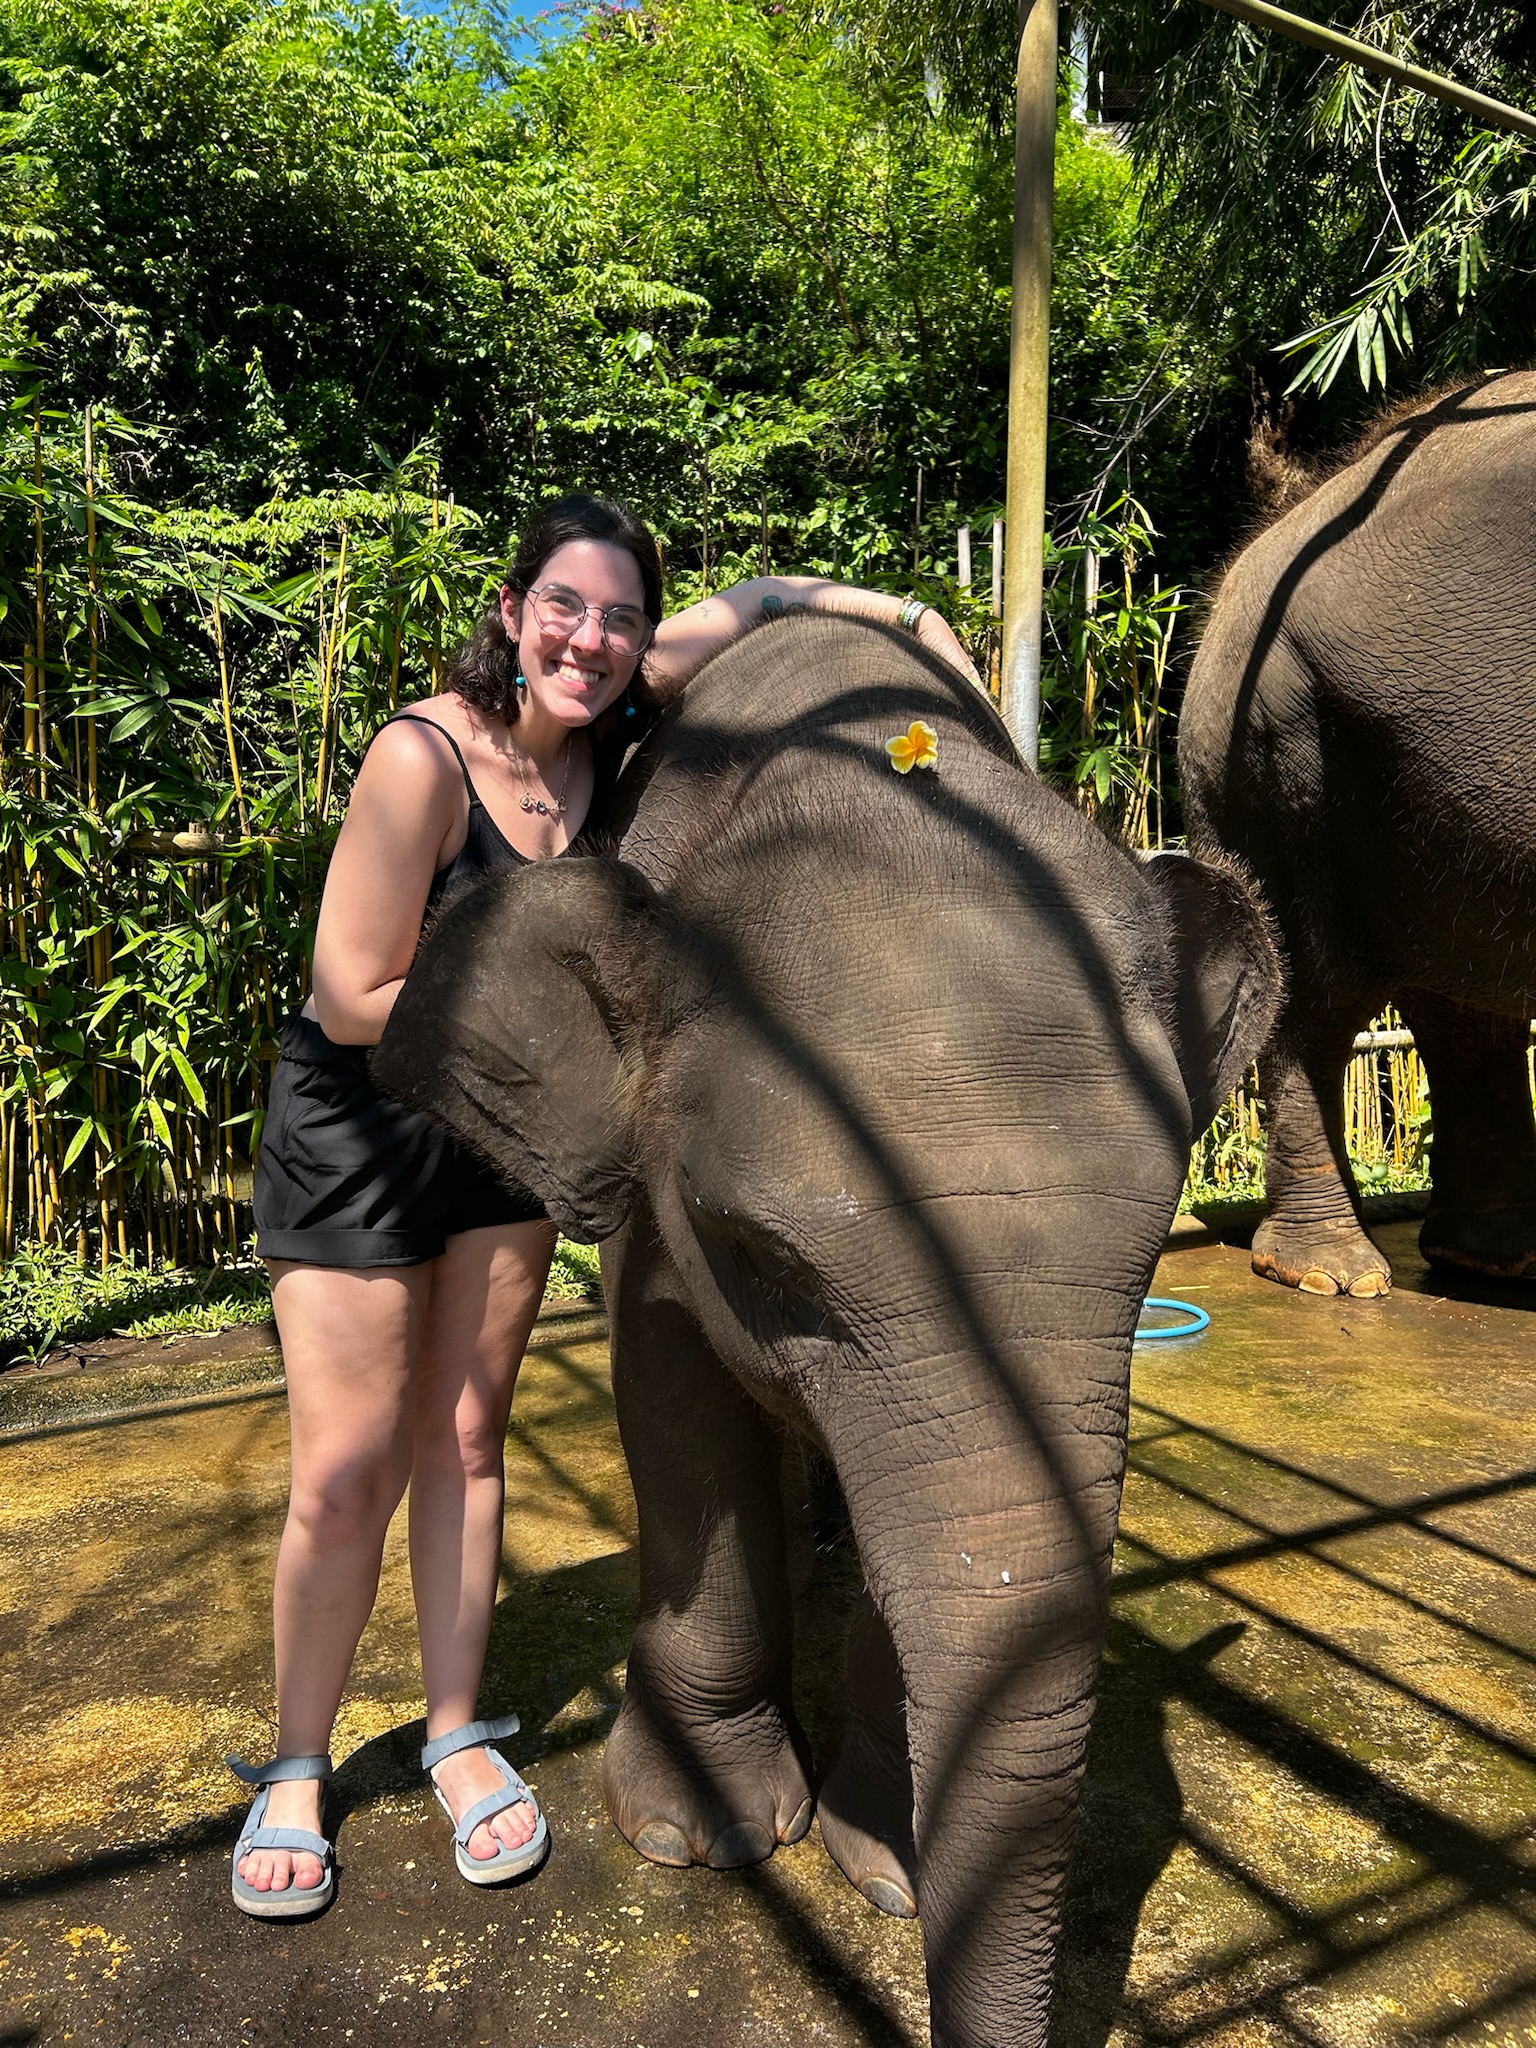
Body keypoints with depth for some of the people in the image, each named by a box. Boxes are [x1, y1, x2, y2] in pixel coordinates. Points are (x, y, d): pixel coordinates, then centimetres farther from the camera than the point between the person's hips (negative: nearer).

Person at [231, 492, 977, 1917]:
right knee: (345, 1470, -1)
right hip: (356, 1128, -4)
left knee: (465, 1438, 11)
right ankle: (294, 1769, 21)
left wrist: (905, 612, -2)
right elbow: (356, 998, -23)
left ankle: (457, 1736, 27)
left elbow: (750, 601, 5)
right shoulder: (423, 755, -25)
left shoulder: (600, 727, -9)